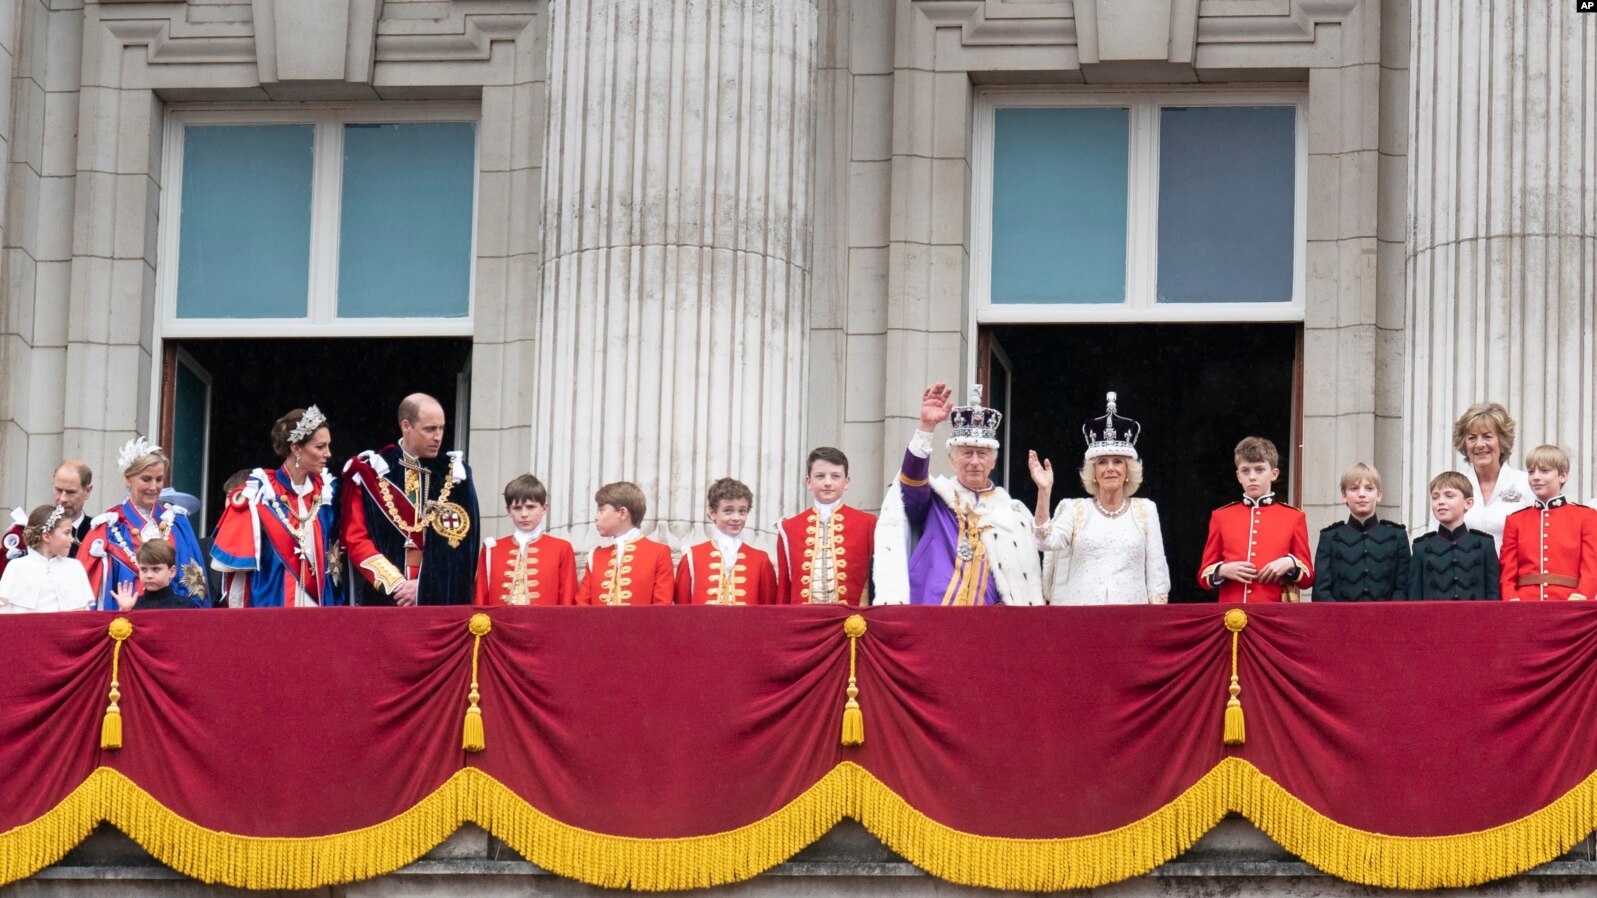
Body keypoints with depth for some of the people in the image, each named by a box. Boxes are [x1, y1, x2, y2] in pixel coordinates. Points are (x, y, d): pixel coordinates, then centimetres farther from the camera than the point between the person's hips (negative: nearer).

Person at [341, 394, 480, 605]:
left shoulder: (455, 474, 6)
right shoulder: (371, 472, 4)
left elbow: (461, 541, 1)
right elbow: (356, 540, 0)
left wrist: (424, 586, -9)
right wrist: (395, 584, -11)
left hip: (440, 598, 1)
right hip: (383, 599, -1)